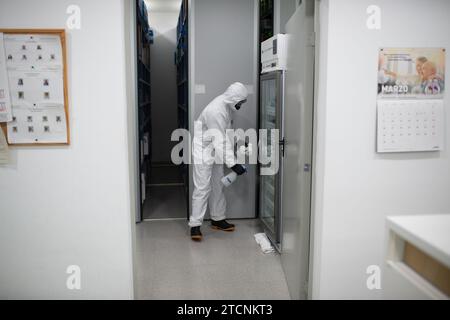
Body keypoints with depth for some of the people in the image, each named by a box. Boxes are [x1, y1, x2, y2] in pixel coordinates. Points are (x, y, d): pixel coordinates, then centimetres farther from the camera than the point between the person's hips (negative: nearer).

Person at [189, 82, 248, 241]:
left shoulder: (227, 107, 2)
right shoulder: (215, 111, -27)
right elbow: (219, 141, -28)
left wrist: (232, 155, 6)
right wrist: (232, 164, -29)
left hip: (216, 152, 9)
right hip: (203, 152, -9)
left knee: (218, 187, 14)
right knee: (202, 189, -9)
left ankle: (218, 219, 26)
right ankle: (195, 225, -1)